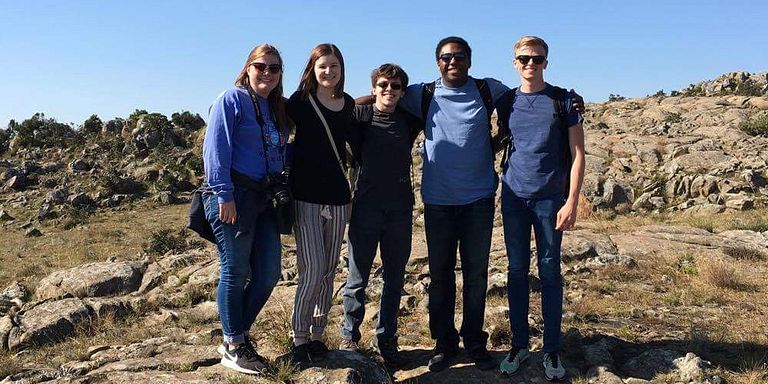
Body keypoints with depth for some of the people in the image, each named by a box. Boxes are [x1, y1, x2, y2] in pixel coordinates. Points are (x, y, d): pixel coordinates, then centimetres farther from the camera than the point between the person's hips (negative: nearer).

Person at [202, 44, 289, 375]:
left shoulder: (277, 109, 18)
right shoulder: (232, 100, -5)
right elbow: (216, 149, -13)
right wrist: (224, 194, -19)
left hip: (264, 198, 8)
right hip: (233, 197, -8)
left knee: (269, 273, 8)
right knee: (235, 272, 1)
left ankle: (238, 333, 27)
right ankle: (233, 347, 16)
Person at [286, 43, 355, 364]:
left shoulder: (349, 104, 9)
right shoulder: (300, 101, -3)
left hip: (338, 195, 5)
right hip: (306, 195, -4)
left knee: (329, 271, 8)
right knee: (312, 269, -10)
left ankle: (317, 334, 21)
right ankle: (299, 337, 6)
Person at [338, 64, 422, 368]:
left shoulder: (408, 120, 9)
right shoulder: (361, 116, 0)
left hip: (401, 209, 3)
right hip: (366, 206, -3)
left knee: (394, 279, 10)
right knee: (357, 279, 4)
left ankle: (385, 339, 23)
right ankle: (349, 337, 19)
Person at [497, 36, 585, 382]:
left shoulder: (563, 101, 0)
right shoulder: (507, 102, 8)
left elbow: (577, 155, -2)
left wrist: (571, 202, -10)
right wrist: (499, 186, 5)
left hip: (550, 198, -2)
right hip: (514, 196, 3)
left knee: (550, 272, 4)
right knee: (517, 270, 7)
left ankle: (552, 350, 14)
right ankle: (519, 343, 18)